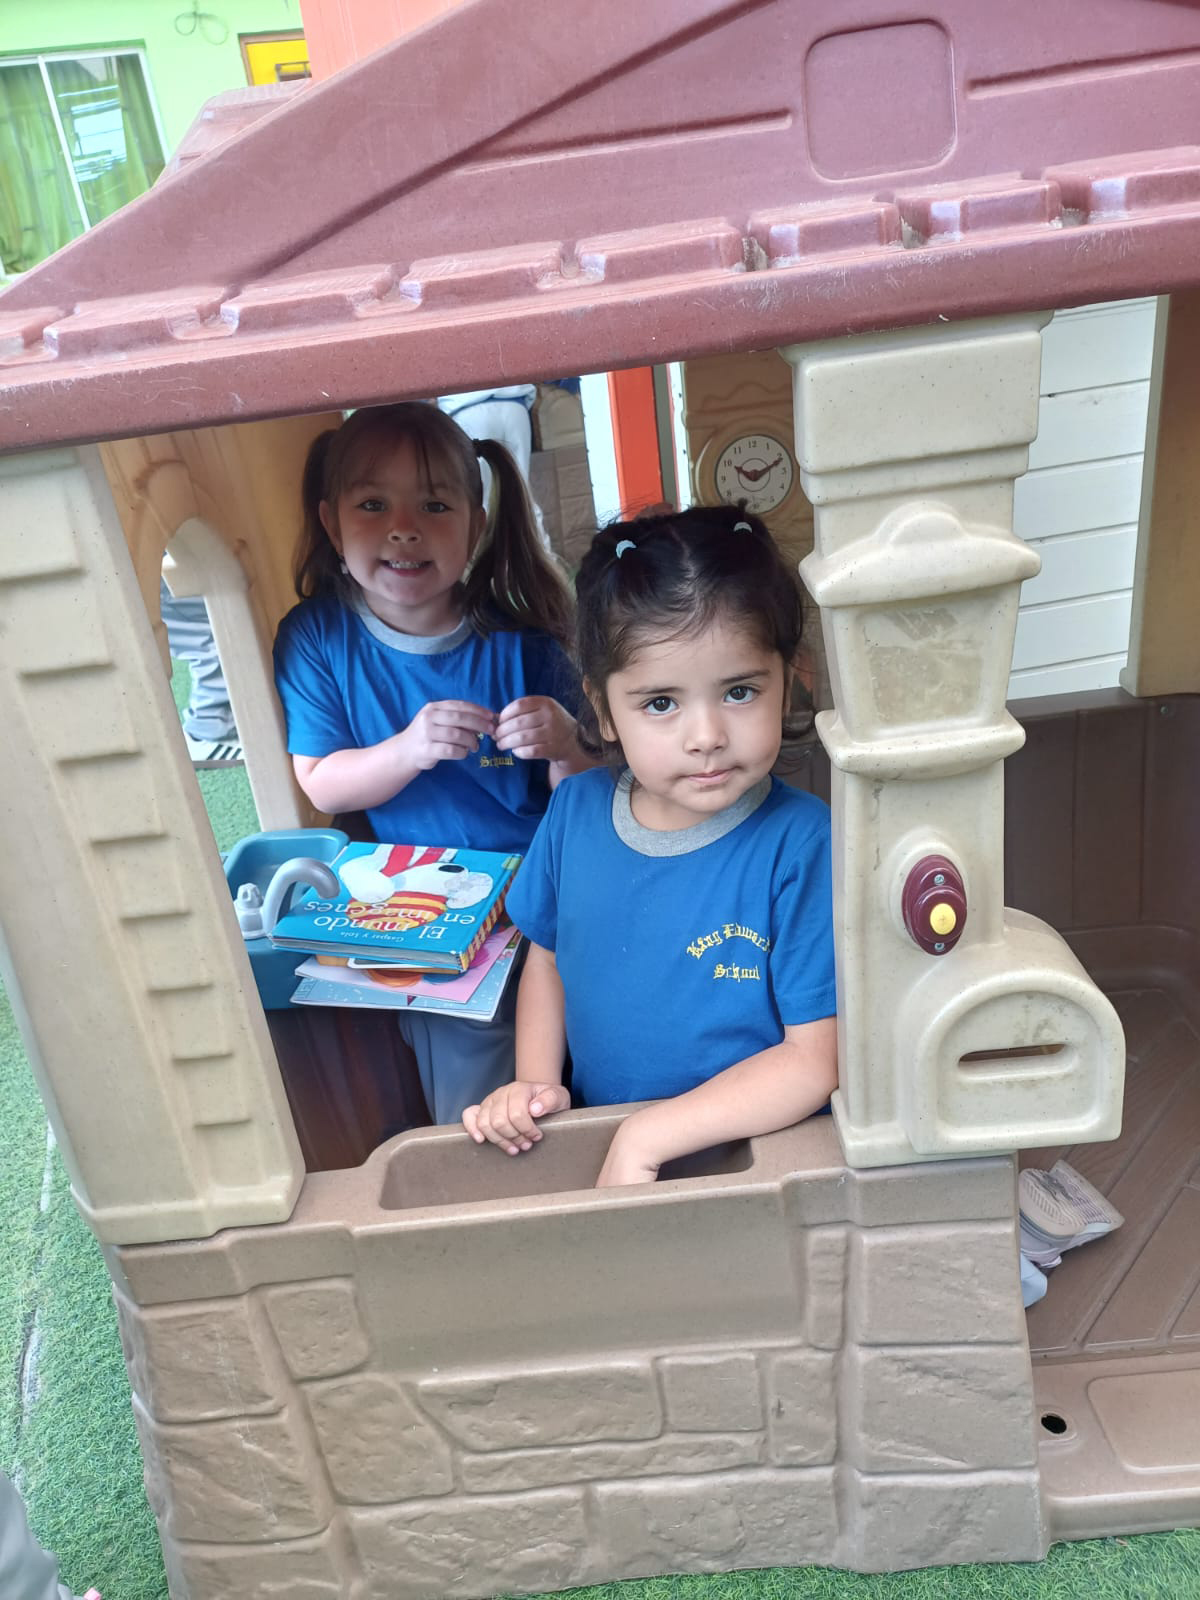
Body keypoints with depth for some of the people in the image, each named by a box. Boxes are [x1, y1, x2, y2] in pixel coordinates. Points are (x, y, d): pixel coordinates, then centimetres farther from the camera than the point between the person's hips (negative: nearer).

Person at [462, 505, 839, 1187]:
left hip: (763, 1151, -1)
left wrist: (648, 1138, -18)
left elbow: (818, 1059, -16)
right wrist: (534, 1081, 1)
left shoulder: (802, 843, -17)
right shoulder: (575, 810, -2)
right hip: (597, 1148, 1)